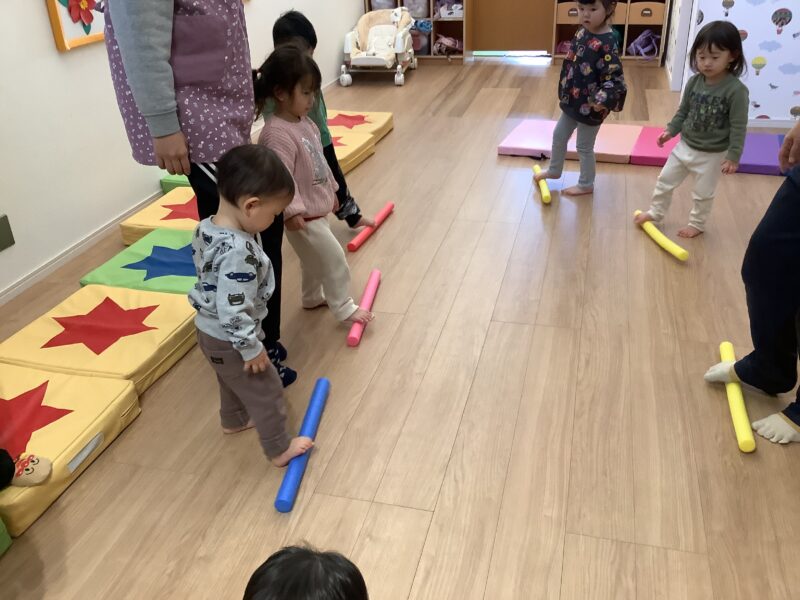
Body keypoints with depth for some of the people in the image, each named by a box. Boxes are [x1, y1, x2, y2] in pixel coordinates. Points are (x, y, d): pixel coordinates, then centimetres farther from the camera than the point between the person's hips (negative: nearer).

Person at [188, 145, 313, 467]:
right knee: (266, 394, 13)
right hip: (229, 341, -9)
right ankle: (280, 449, 32)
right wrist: (252, 348, -20)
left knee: (232, 381, 33)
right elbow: (233, 310, -34)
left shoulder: (206, 228, -7)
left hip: (209, 331, 9)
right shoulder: (238, 251, -37)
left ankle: (234, 420, 57)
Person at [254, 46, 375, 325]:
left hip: (316, 209, 9)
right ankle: (343, 307, 18)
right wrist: (292, 211, -31)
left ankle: (313, 297, 44)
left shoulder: (304, 122, 5)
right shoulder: (278, 133, -26)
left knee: (314, 260, 25)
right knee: (333, 259, 2)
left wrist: (330, 190, 23)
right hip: (303, 217, -9)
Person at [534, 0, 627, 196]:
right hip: (572, 101, 8)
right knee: (559, 136, 23)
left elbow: (615, 78, -26)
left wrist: (603, 99, -41)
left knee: (584, 147, 8)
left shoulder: (607, 43, -26)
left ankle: (586, 185, 29)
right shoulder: (583, 32, 0)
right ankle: (554, 171, 46)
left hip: (589, 107, -8)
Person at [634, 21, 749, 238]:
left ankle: (697, 224, 34)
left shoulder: (736, 90, -22)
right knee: (665, 180, 16)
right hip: (685, 145, 5)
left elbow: (739, 127, -18)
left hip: (712, 154, -5)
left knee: (703, 194, 12)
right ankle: (655, 212, 36)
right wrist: (670, 130, 2)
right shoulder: (694, 82, -7)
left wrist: (733, 156, -18)